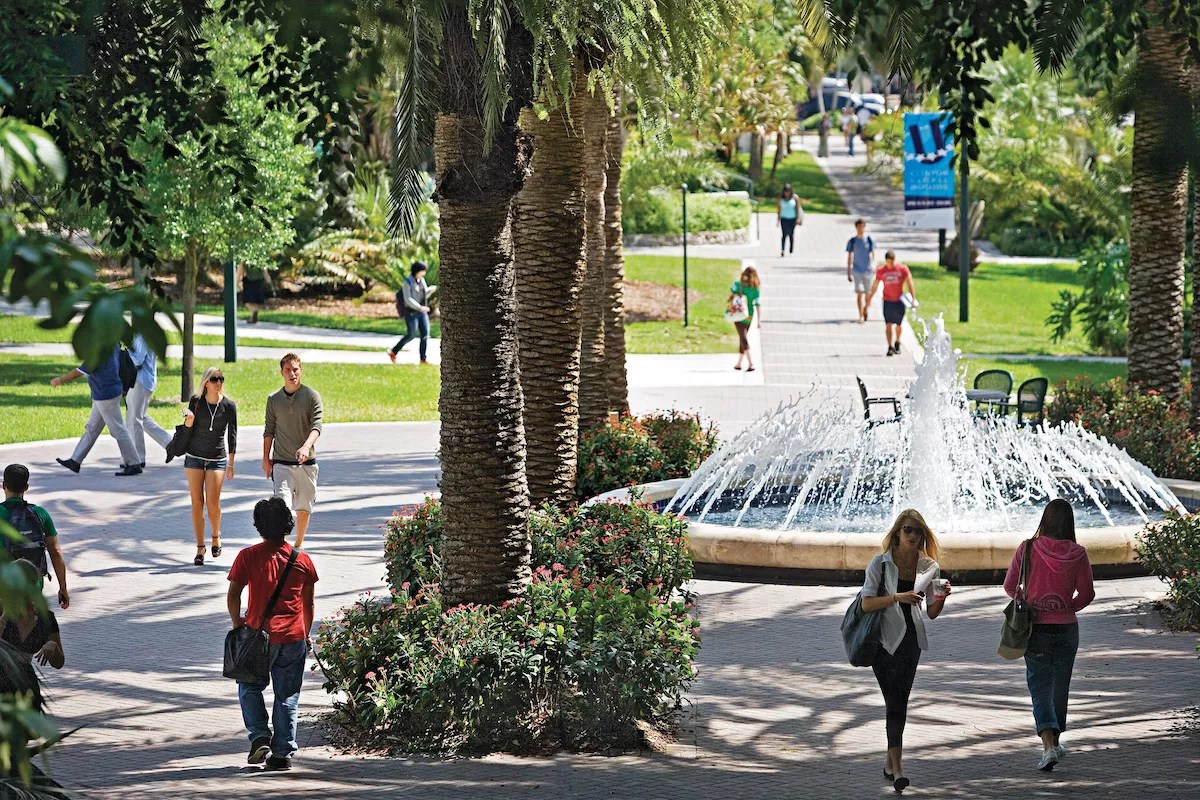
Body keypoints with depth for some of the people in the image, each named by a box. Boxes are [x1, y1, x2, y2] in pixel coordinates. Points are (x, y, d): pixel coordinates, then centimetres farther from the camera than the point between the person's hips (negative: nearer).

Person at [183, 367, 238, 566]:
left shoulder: (228, 405, -4)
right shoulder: (196, 402, -1)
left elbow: (232, 435, 2)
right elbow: (188, 430, 6)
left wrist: (231, 464, 2)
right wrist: (189, 420, -17)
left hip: (217, 459, -1)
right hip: (194, 457, 1)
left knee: (212, 503, -8)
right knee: (197, 503, -1)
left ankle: (216, 535, 21)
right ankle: (200, 548, 6)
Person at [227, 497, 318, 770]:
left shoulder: (248, 556, -6)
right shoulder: (302, 559, 2)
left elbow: (233, 595, -7)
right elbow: (308, 604, 8)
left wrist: (237, 623, 9)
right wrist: (306, 635, 20)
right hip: (294, 636, 2)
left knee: (250, 688, 17)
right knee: (287, 696, 8)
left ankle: (259, 736, -1)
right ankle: (283, 753, 7)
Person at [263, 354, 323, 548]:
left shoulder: (312, 396, -2)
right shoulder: (274, 400, 6)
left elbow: (316, 427, -13)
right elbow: (269, 431, 14)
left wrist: (306, 447, -30)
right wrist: (266, 459, 11)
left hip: (306, 462, 0)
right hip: (281, 463, 0)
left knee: (304, 508, 10)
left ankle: (298, 546, 28)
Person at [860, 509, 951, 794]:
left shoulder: (928, 567, 6)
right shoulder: (881, 563, -5)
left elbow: (932, 613, 8)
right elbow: (867, 603, -11)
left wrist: (941, 597, -12)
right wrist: (898, 597, -23)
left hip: (910, 640, 4)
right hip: (884, 640, -4)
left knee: (899, 703, 9)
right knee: (895, 703, -11)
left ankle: (891, 763, 20)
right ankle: (897, 769, -13)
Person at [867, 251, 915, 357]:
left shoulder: (903, 269, -4)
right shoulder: (881, 271, -1)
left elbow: (909, 283, -3)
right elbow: (875, 286, 11)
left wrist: (913, 298, -10)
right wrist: (870, 298, 18)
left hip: (900, 300, 0)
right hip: (887, 300, 0)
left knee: (898, 324, 10)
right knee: (888, 324, -11)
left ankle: (897, 343, 33)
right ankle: (890, 347, -12)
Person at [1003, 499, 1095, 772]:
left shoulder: (1028, 549, -9)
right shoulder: (1078, 554, -7)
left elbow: (1010, 586, -3)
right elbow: (1086, 594, -5)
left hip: (1036, 629, -2)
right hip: (1067, 628, 2)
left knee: (1040, 688, 1)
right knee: (1060, 686, 18)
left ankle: (1049, 745, -17)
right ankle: (1055, 742, 30)